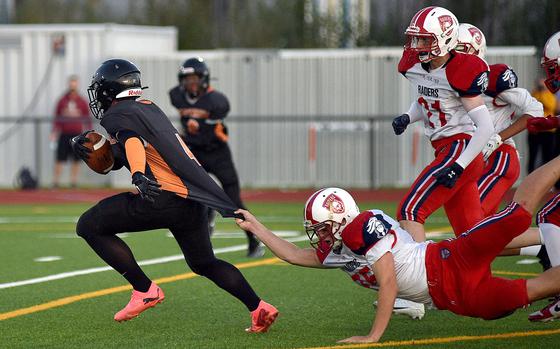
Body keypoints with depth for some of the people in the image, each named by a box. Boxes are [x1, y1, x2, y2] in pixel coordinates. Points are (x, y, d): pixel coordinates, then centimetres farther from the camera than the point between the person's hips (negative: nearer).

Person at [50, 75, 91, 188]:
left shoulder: (82, 102, 5)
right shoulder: (62, 101, 6)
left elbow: (87, 119, 7)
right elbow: (56, 118, 9)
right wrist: (54, 132, 3)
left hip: (77, 135, 0)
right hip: (64, 134, 0)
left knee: (76, 160, 1)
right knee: (60, 159, -2)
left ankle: (74, 181, 7)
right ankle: (56, 181, 2)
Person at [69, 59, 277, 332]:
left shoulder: (117, 115, 0)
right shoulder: (149, 107, 27)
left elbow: (132, 141, -24)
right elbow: (112, 161, 33)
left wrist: (139, 176, -40)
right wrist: (86, 150, 18)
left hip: (166, 197, -9)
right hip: (195, 201, 9)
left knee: (89, 226, 1)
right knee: (204, 263, 26)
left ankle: (144, 290, -1)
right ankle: (259, 309, 9)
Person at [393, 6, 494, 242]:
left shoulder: (459, 72, -18)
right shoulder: (415, 66, 5)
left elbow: (485, 127, -20)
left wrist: (458, 166, -24)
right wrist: (407, 118, 4)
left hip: (460, 148, -9)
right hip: (444, 150, 9)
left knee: (410, 211, -17)